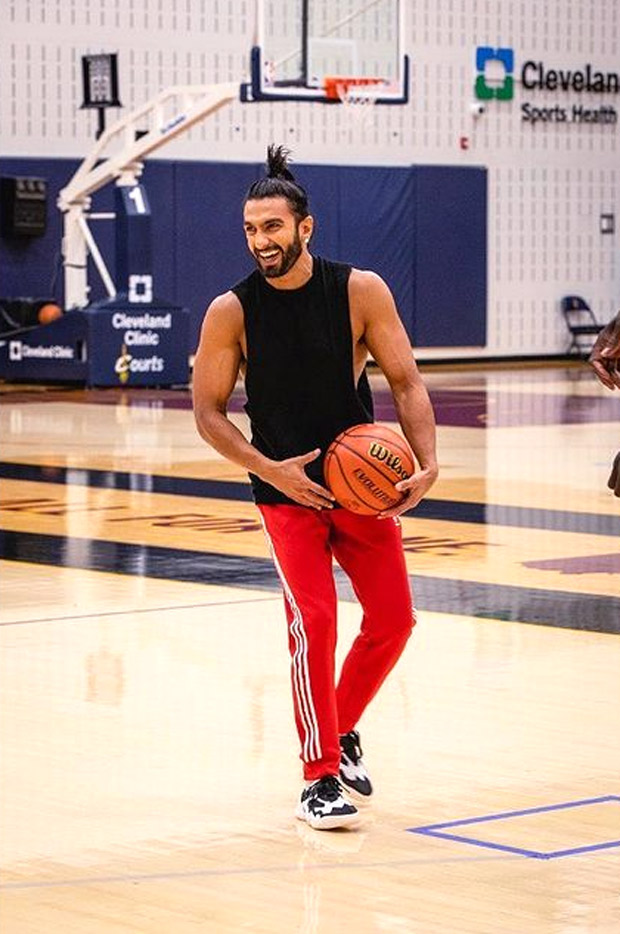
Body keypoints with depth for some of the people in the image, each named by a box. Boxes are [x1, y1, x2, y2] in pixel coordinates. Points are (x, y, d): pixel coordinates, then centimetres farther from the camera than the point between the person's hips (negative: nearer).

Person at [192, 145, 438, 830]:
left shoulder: (361, 291, -11)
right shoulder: (231, 311, -12)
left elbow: (406, 382, -6)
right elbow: (207, 412, -6)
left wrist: (426, 465, -19)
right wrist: (271, 469, -18)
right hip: (287, 488, -2)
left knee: (393, 619, 4)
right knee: (313, 623, -13)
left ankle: (342, 731, 29)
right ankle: (320, 777, -2)